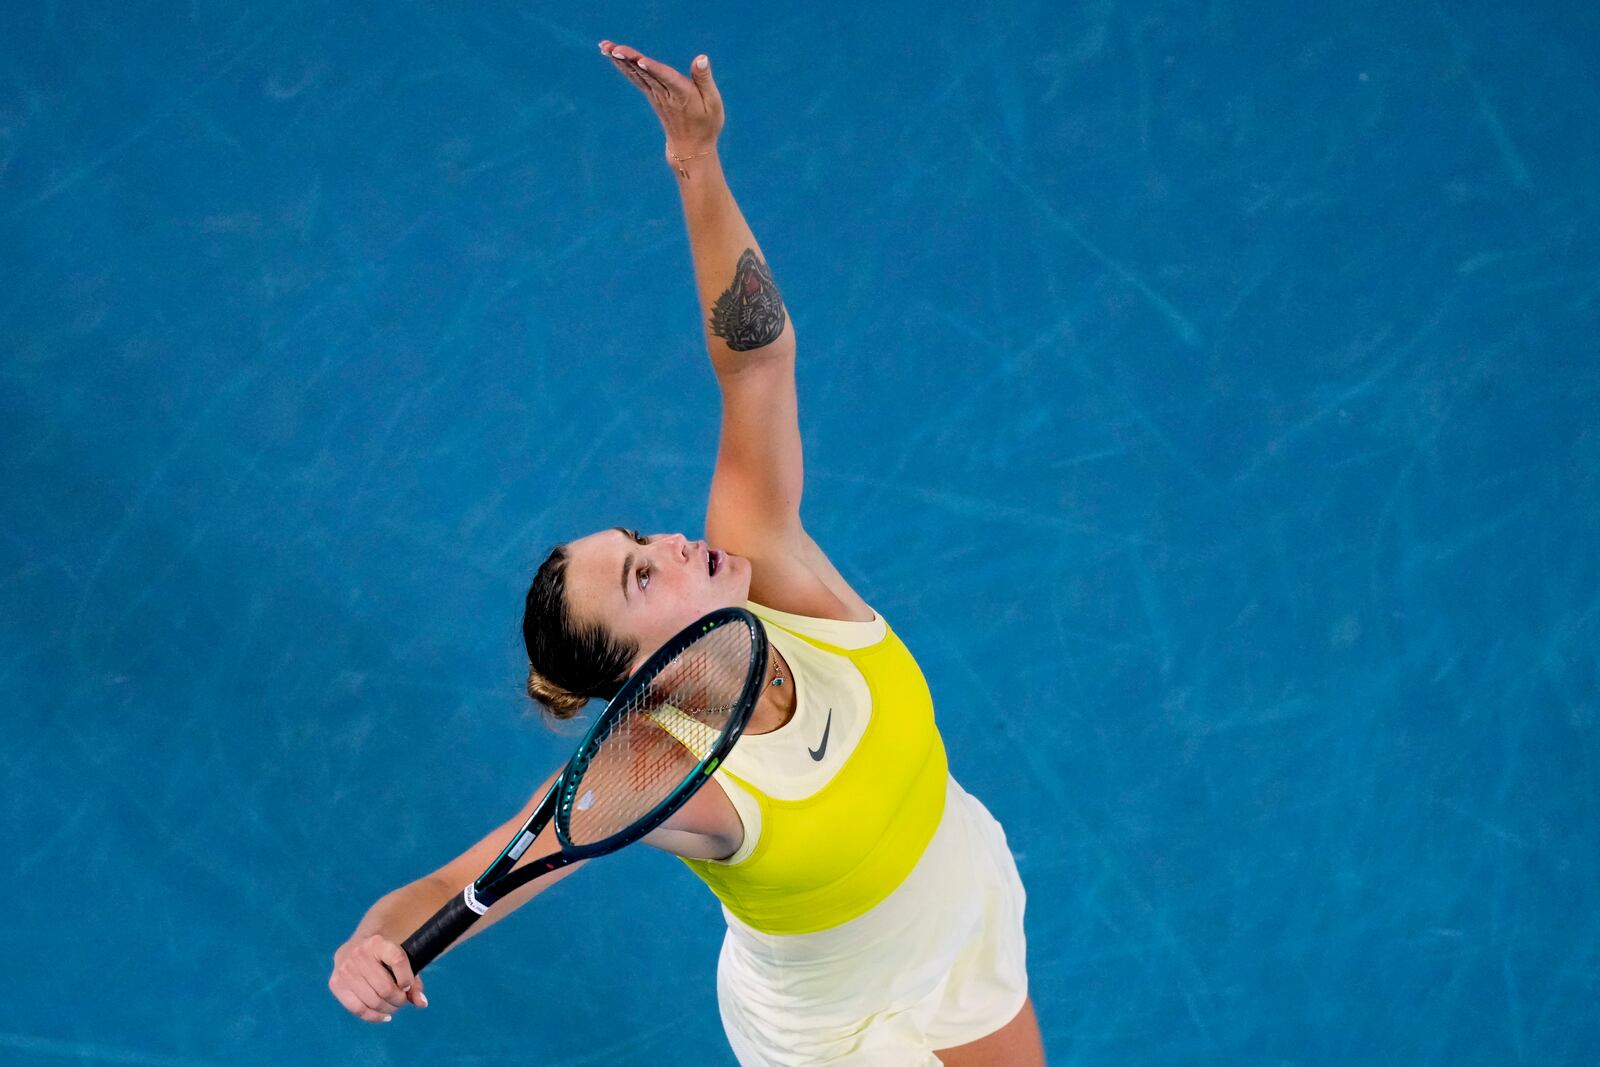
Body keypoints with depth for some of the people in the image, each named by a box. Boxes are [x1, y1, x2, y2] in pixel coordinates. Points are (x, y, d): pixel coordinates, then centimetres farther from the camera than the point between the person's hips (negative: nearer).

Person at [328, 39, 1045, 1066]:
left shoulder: (769, 567, -27)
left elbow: (756, 353, -31)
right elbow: (467, 879, -44)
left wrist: (699, 166, -43)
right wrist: (379, 938, -66)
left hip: (973, 899, 5)